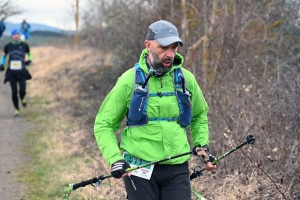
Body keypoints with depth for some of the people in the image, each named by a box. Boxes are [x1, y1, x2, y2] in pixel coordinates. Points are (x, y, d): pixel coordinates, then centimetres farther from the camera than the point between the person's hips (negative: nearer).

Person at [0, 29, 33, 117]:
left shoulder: (24, 45, -2)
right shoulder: (8, 46, 1)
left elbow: (30, 54, 15)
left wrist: (29, 60, -6)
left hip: (21, 72, -1)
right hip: (11, 72, 1)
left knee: (22, 91, -12)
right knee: (14, 92, -4)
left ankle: (22, 98, 26)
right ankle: (16, 109, 14)